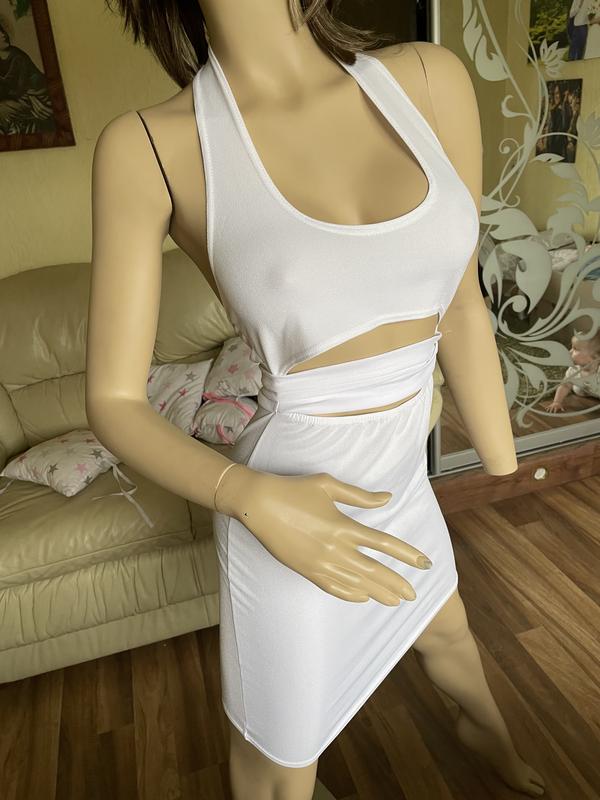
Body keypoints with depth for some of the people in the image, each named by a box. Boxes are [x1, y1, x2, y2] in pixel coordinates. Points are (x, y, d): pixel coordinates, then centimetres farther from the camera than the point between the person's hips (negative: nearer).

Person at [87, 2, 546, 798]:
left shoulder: (432, 79, -6)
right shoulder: (149, 147, -16)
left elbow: (461, 309, 1)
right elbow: (114, 401, -11)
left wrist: (508, 478, 10)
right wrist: (248, 496, -30)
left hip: (403, 483, 5)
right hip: (289, 511, -4)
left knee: (447, 632, 37)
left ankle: (486, 730, 74)